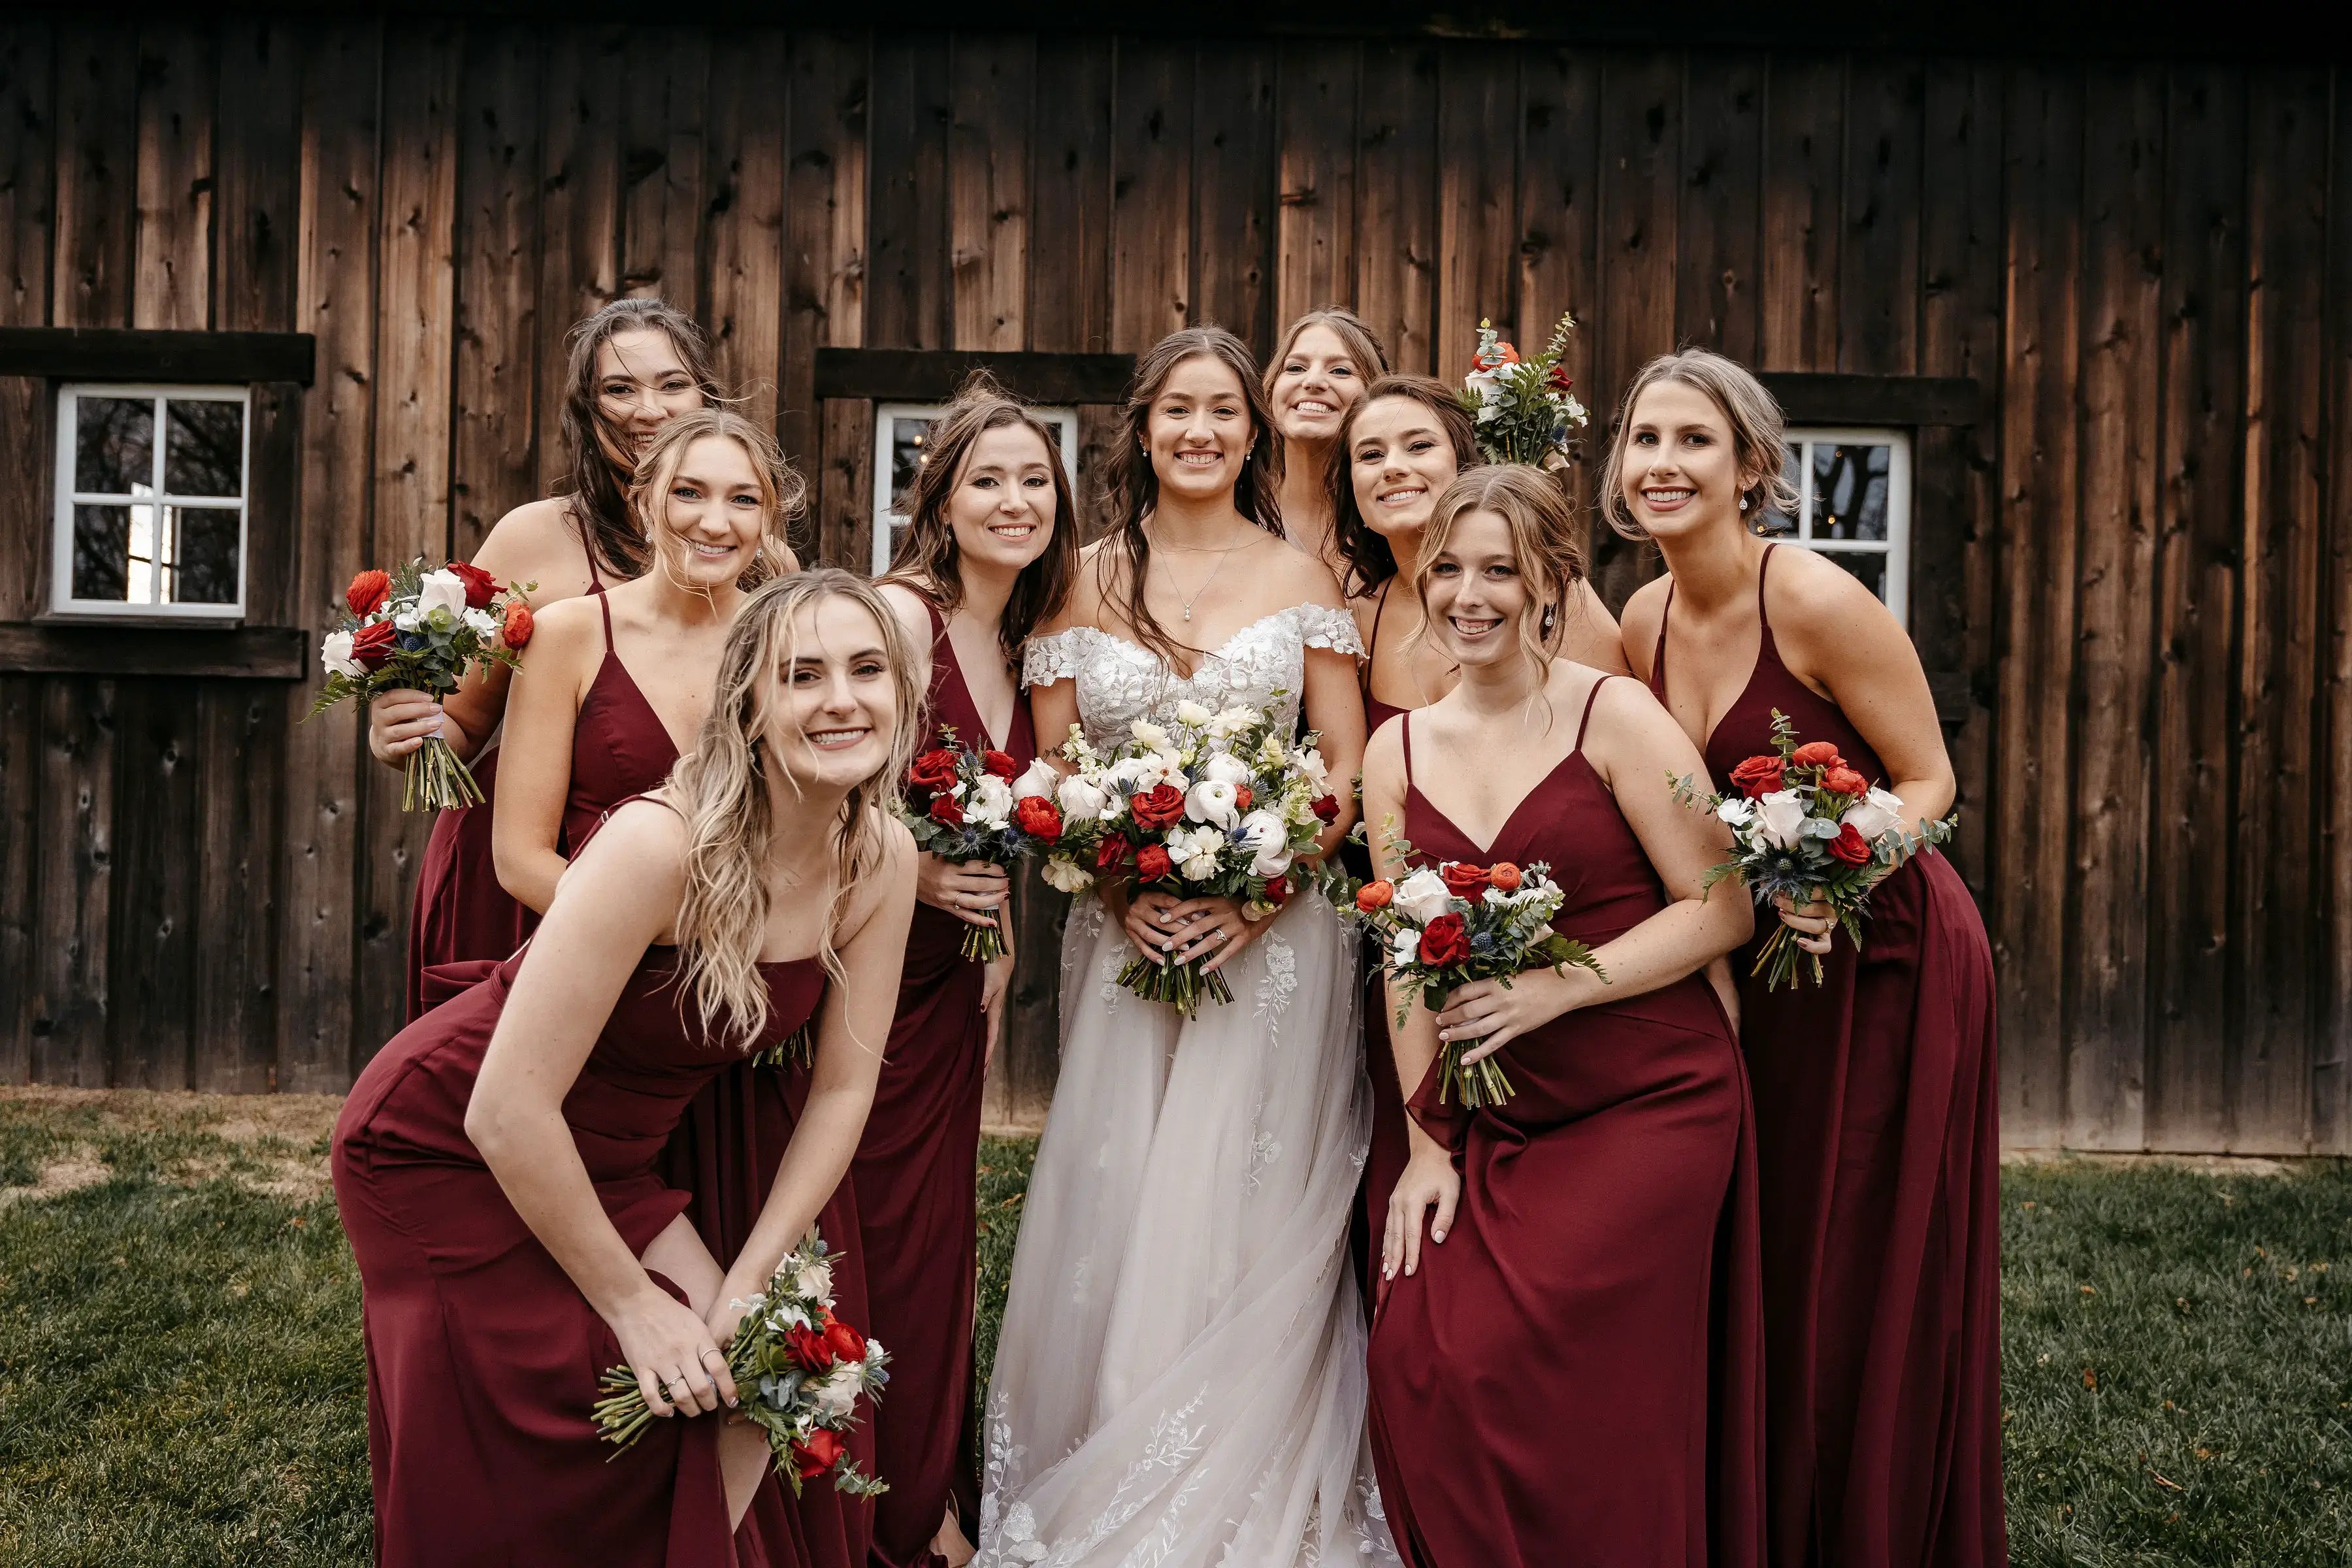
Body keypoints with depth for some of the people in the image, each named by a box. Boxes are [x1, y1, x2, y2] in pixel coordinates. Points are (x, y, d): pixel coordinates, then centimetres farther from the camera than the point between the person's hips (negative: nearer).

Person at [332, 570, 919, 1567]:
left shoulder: (882, 860, -12)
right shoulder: (661, 845, -32)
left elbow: (842, 1091, -3)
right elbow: (507, 1110, -29)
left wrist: (745, 1287, -8)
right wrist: (631, 1302, -18)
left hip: (605, 1164, 6)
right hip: (441, 1150, -6)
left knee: (739, 1379, -3)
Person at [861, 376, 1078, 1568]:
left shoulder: (1021, 646, 10)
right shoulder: (899, 611, -15)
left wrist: (997, 939, 12)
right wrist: (921, 875, -25)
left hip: (954, 977, 7)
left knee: (940, 1231, 14)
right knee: (881, 1236, 1)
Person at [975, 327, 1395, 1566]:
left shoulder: (1301, 578, 4)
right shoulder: (1089, 581, 7)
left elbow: (1348, 770, 1)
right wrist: (1120, 891, -11)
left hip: (1271, 937, -1)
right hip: (1123, 931, 2)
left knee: (1241, 1207, -2)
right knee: (1107, 1205, 2)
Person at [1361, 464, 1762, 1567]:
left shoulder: (1614, 718, -7)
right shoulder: (1397, 751, 7)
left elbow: (1724, 907, -9)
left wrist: (1559, 987, -18)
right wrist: (1428, 1139, 3)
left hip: (1648, 1106, -4)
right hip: (1492, 1125, 4)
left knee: (1561, 1404, -11)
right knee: (1416, 1357, -5)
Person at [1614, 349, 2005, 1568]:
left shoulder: (1817, 602, -18)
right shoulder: (1646, 621, 2)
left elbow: (1927, 781, -13)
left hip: (1884, 953, -6)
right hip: (1753, 963, 6)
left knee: (1873, 1280, 2)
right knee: (1756, 1264, 13)